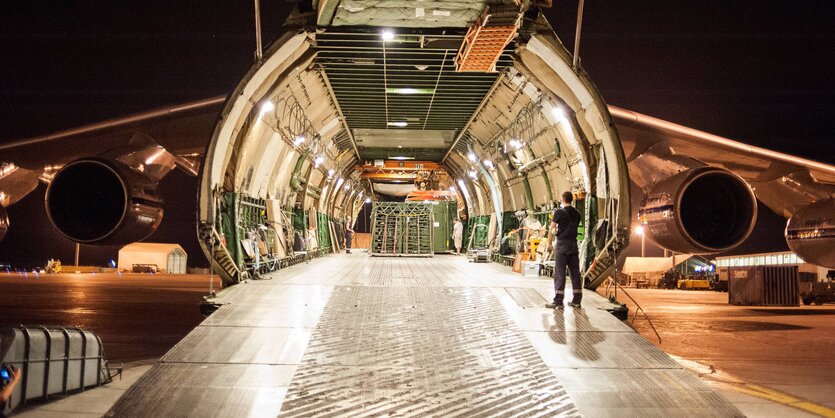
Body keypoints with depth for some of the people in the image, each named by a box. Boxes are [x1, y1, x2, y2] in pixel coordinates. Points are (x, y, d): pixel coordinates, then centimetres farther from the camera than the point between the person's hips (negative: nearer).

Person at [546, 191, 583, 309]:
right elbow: (574, 227, 14)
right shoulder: (577, 213, 9)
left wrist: (549, 243, 6)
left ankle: (558, 302, -9)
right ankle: (577, 300, 10)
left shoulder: (559, 212, -6)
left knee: (559, 273, -6)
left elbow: (551, 229, -4)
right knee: (575, 272, 7)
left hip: (562, 244, -5)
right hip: (574, 244, 5)